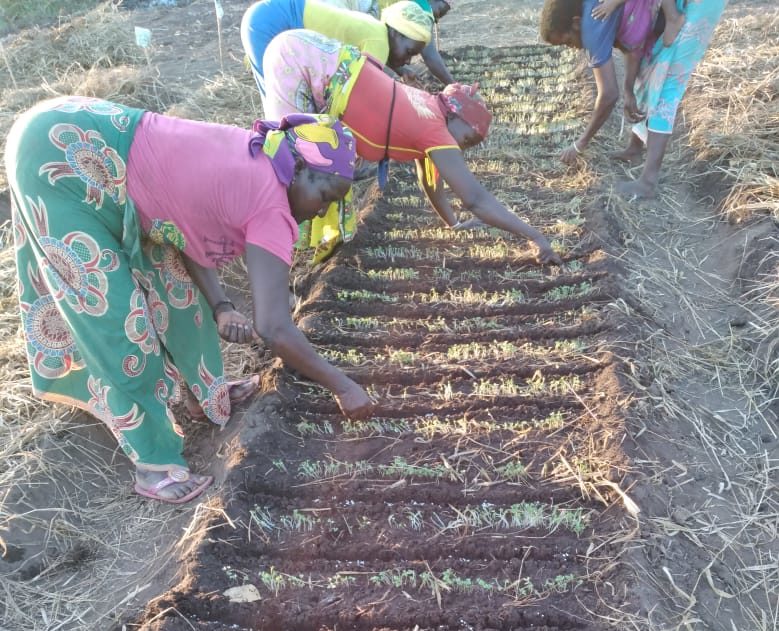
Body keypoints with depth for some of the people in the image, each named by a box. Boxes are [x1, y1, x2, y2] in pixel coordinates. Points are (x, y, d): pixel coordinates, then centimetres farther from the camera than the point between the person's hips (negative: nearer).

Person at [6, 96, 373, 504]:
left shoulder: (251, 157, 7)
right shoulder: (272, 210, -18)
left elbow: (183, 218, 7)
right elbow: (275, 329, -22)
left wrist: (220, 308, -2)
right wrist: (342, 386, -11)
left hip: (80, 140, 9)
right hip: (59, 155, -9)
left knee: (167, 273, 14)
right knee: (109, 309, -5)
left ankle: (203, 387, 32)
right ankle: (154, 462, 8)